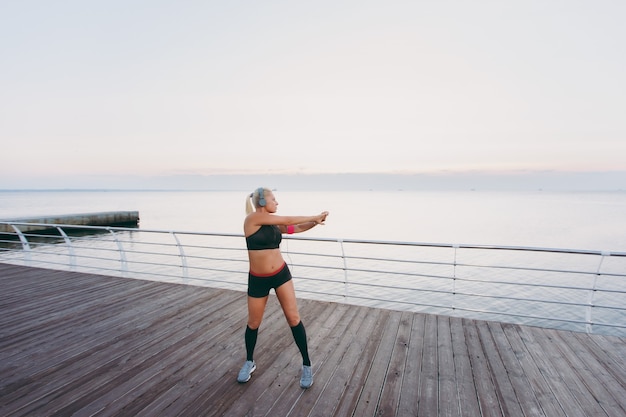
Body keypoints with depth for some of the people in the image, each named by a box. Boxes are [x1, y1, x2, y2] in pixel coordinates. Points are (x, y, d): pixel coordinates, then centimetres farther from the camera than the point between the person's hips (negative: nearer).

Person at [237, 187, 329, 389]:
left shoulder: (274, 223, 3)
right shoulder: (253, 217, -15)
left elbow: (296, 228, 6)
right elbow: (288, 220, -14)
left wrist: (315, 221, -10)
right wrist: (314, 216, -6)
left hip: (281, 274, 5)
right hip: (258, 279, -4)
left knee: (294, 319, 3)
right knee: (253, 324, 12)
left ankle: (306, 365, 18)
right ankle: (249, 362, 38)